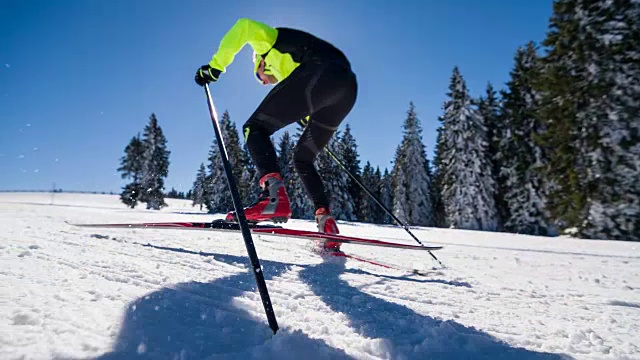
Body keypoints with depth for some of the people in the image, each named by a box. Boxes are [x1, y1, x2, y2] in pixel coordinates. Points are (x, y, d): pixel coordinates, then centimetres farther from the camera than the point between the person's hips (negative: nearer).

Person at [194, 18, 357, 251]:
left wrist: (215, 66, 10)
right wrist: (310, 121, 33)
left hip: (320, 73, -8)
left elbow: (244, 27, 6)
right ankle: (326, 223, 1)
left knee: (255, 128, -1)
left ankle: (274, 196, -25)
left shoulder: (271, 41, 26)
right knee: (303, 160, 16)